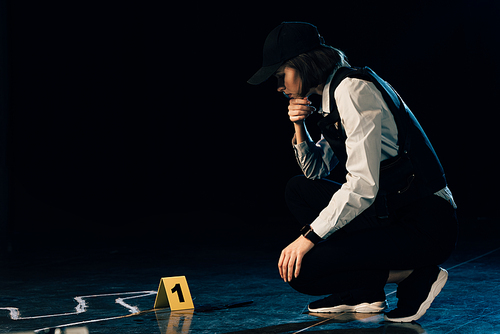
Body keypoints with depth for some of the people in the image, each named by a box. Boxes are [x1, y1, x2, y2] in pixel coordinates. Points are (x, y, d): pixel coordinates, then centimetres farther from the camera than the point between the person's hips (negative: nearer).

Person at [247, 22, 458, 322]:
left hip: (425, 228, -10)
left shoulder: (354, 89, -15)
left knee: (300, 271, -16)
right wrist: (299, 126, 8)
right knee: (299, 190, 15)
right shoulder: (335, 94, 15)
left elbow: (363, 185, -23)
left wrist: (308, 237, -19)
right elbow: (315, 170, 25)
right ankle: (361, 294, 10)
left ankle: (414, 276, -3)